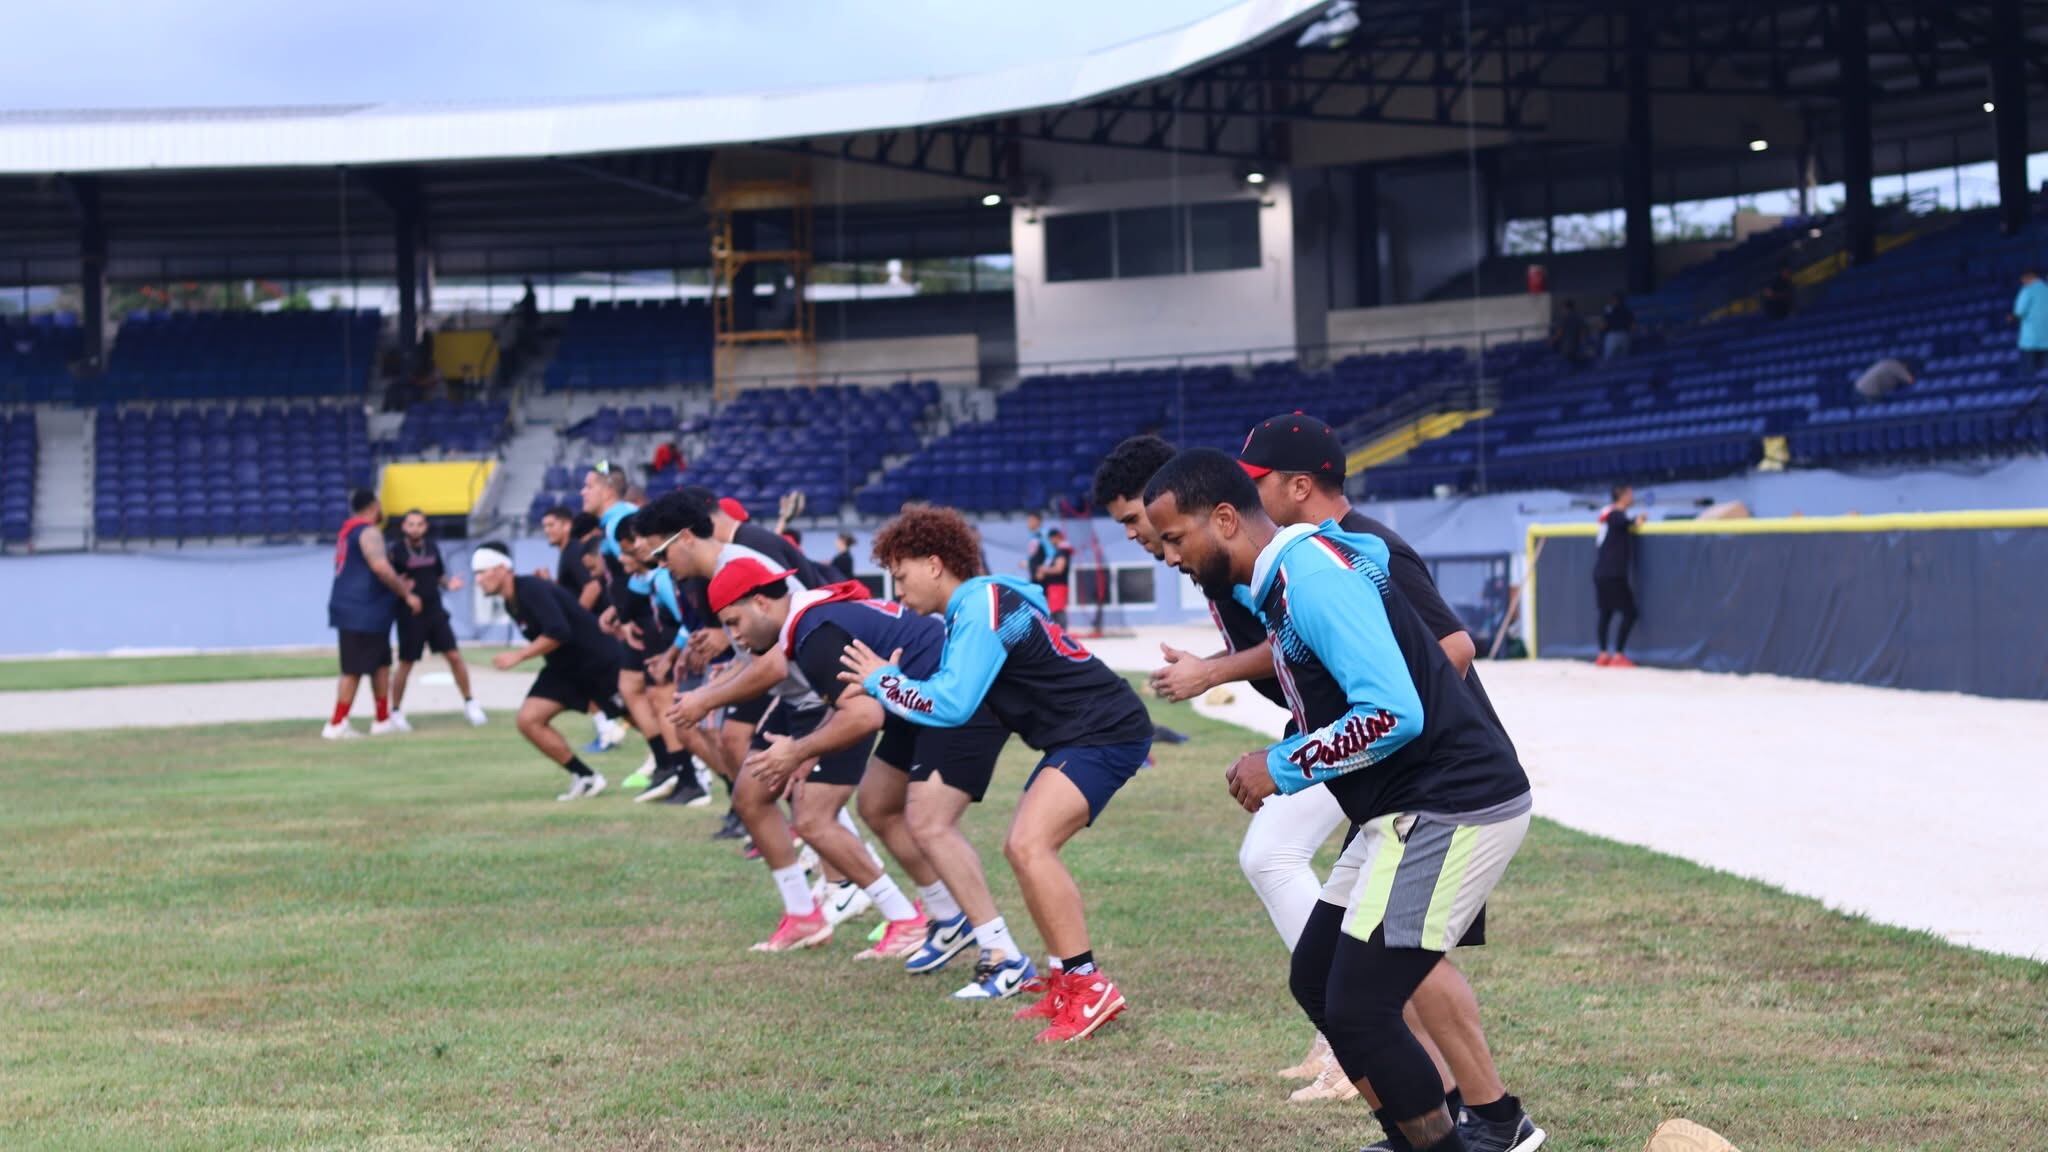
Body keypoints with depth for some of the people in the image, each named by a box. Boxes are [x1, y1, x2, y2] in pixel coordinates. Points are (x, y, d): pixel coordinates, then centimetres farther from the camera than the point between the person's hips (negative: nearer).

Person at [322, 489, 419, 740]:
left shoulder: (347, 531, 19)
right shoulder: (369, 532, -13)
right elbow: (381, 567, -24)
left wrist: (397, 585, 25)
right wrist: (407, 594, -14)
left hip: (352, 610, 10)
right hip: (361, 612, -10)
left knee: (381, 664, 15)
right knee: (354, 670, -6)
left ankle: (383, 721, 19)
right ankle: (336, 725, -4)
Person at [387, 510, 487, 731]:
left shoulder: (432, 547, 6)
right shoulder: (396, 551, -9)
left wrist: (449, 584, -3)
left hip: (435, 612, 4)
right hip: (410, 615, -4)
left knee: (455, 656, 0)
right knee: (406, 664, 2)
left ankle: (470, 703, 13)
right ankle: (396, 711, 17)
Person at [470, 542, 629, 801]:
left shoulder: (532, 590, -24)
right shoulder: (512, 602, 5)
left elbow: (559, 632, -34)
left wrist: (519, 655, -29)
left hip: (599, 660, -9)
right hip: (565, 668, 9)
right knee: (529, 720, -7)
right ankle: (585, 779, -1)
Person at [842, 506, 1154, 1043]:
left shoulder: (983, 606, -16)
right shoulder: (971, 609, 16)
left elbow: (951, 705, -22)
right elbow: (953, 693, 19)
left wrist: (883, 680, -9)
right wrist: (890, 681, 10)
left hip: (1106, 733, -11)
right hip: (1079, 737, 11)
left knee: (1028, 844, -23)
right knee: (1025, 849, 15)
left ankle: (1091, 988, -20)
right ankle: (1069, 985, 18)